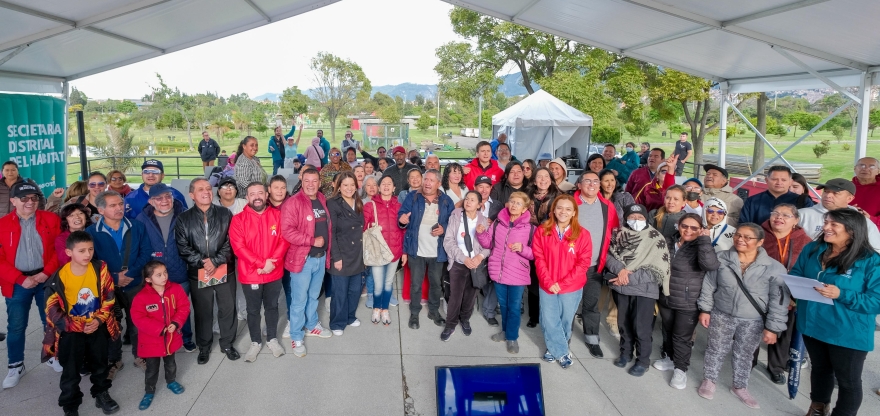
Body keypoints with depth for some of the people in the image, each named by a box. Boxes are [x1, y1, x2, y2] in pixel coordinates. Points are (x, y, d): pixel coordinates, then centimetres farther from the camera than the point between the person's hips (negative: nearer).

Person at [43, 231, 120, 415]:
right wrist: (79, 326, -15)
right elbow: (52, 310, -14)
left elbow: (109, 297, -4)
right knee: (71, 371, 8)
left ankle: (101, 394, 40)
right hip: (70, 331, -2)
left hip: (97, 327, 3)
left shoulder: (100, 268, -13)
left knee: (100, 364, 19)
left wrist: (99, 319, -14)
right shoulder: (59, 278, -20)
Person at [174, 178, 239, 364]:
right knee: (202, 312, 12)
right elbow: (182, 247, -5)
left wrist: (215, 261, -14)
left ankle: (227, 344, 27)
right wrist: (202, 262, -15)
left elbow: (230, 243, -4)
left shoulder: (225, 214, 2)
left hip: (224, 271, 0)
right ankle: (204, 347, 29)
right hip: (198, 274, 0)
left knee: (227, 309, 9)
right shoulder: (183, 219, 1)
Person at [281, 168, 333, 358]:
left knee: (314, 296, 22)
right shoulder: (293, 202, -15)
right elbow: (287, 231, -23)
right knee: (299, 300, 3)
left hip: (320, 257, 6)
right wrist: (312, 240, -21)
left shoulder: (323, 201, 8)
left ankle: (312, 325, 40)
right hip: (302, 258, -6)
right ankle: (296, 337, 17)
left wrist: (327, 251, 11)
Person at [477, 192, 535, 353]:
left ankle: (512, 337, 24)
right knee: (503, 305, 20)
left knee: (514, 308, 8)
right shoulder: (498, 223, 0)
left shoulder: (530, 228, -11)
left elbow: (535, 254, -8)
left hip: (517, 275, -4)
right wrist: (481, 233, -8)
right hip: (498, 272, 4)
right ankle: (505, 331, 39)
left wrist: (522, 248, -25)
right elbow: (488, 243, 9)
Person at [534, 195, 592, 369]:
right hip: (547, 286, 1)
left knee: (566, 320, 14)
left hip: (572, 287, 0)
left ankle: (555, 347, 39)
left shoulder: (582, 234, -9)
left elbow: (583, 263, -9)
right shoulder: (542, 230, -6)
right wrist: (548, 282, -15)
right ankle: (562, 351, 27)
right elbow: (539, 258, -5)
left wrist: (563, 283, -15)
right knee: (549, 320, 6)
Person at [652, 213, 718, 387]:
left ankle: (680, 369, 21)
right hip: (666, 299, 5)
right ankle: (669, 358, 41)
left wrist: (704, 239, -31)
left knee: (682, 337, 5)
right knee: (668, 331, 21)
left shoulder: (701, 247, -13)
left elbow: (711, 265, -34)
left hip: (688, 303, -5)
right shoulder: (669, 243, 1)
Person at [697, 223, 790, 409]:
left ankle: (740, 387, 34)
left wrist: (772, 327, -9)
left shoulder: (774, 268, -12)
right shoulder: (721, 259, -7)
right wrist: (705, 309, 1)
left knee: (744, 354, 15)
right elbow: (708, 286, 1)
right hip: (722, 316, 1)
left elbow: (779, 301, -9)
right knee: (716, 350, 13)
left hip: (753, 322, 0)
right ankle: (709, 380, 32)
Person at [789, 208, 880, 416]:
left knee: (848, 381, 12)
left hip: (848, 334, -5)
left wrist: (841, 295, -29)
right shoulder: (812, 249, -1)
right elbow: (795, 274, 9)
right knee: (819, 369, 26)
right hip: (812, 325, 5)